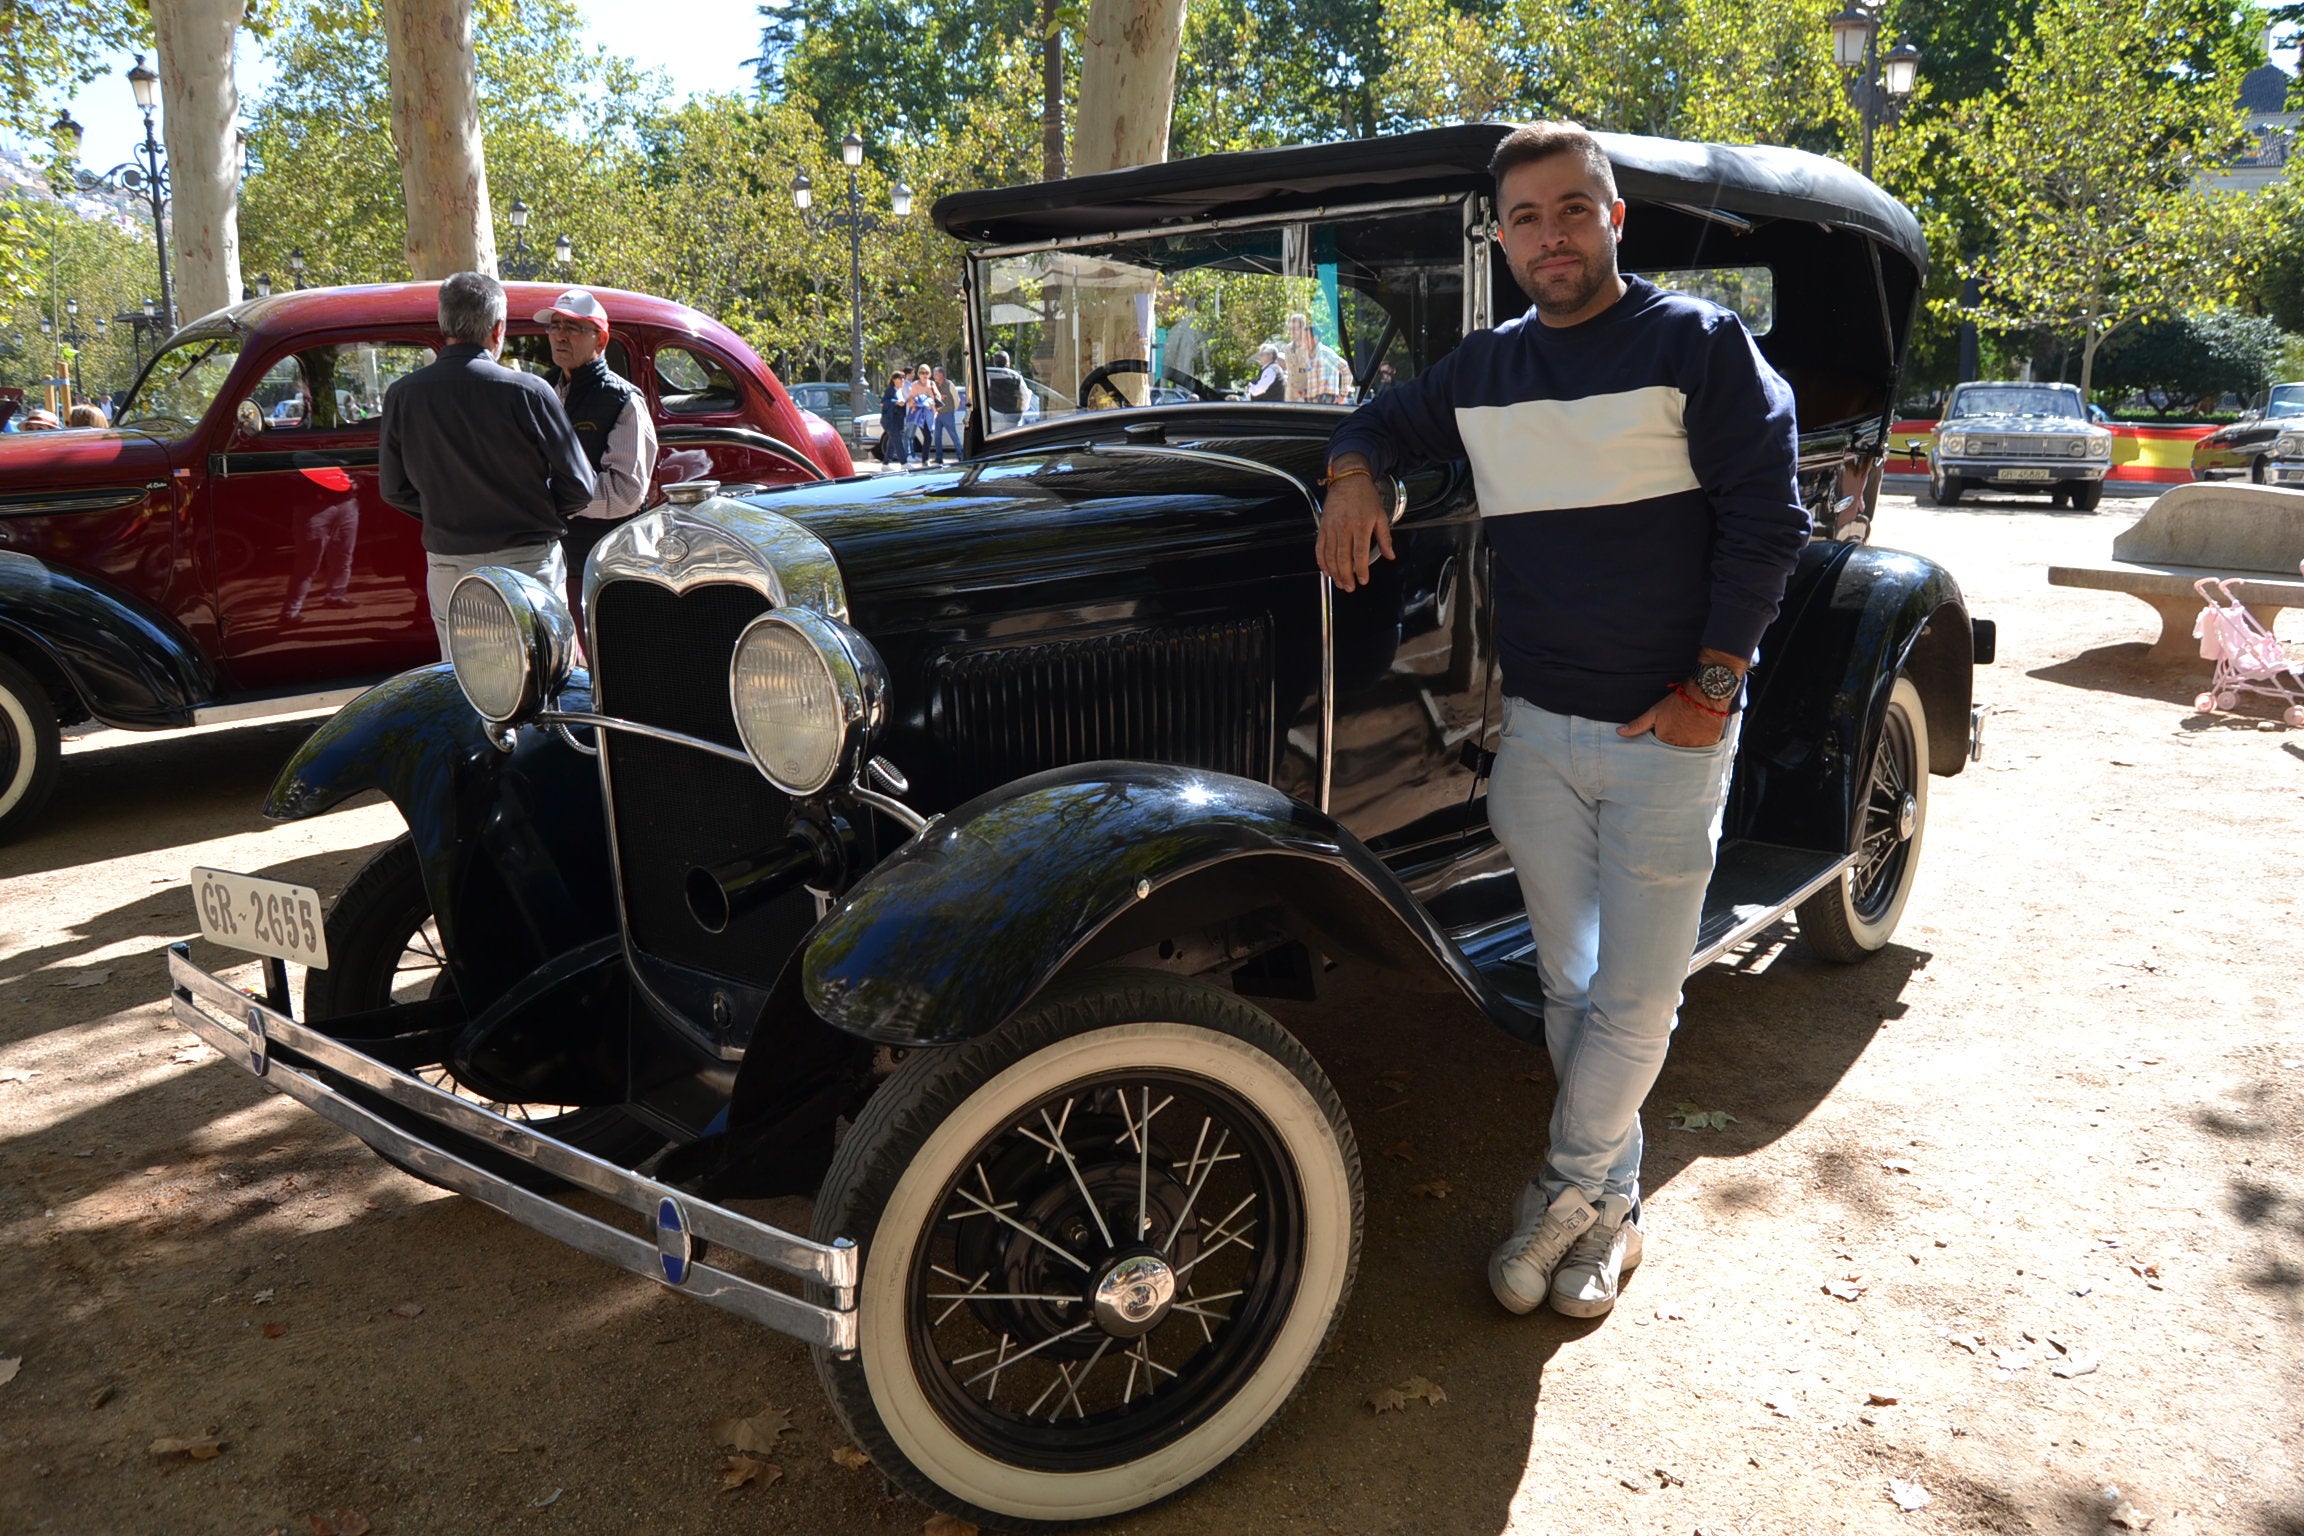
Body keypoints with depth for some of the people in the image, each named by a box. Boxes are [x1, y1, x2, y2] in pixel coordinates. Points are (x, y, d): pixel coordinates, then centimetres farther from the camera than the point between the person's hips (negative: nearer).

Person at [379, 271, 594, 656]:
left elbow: (393, 490, 7)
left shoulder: (402, 395, -1)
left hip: (446, 566, 4)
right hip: (526, 562, -3)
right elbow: (578, 487, -8)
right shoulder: (528, 392, -13)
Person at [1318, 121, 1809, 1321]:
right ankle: (1610, 1202, 26)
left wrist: (1712, 686, -13)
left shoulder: (1698, 342, -4)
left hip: (1668, 730, -4)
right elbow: (1385, 418, 25)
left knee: (1632, 995, 1)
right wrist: (1354, 474, 1)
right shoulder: (1483, 371, 9)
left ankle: (1565, 1190, 19)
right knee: (1566, 984, 11)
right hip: (1537, 727, 4)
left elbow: (1764, 520, -7)